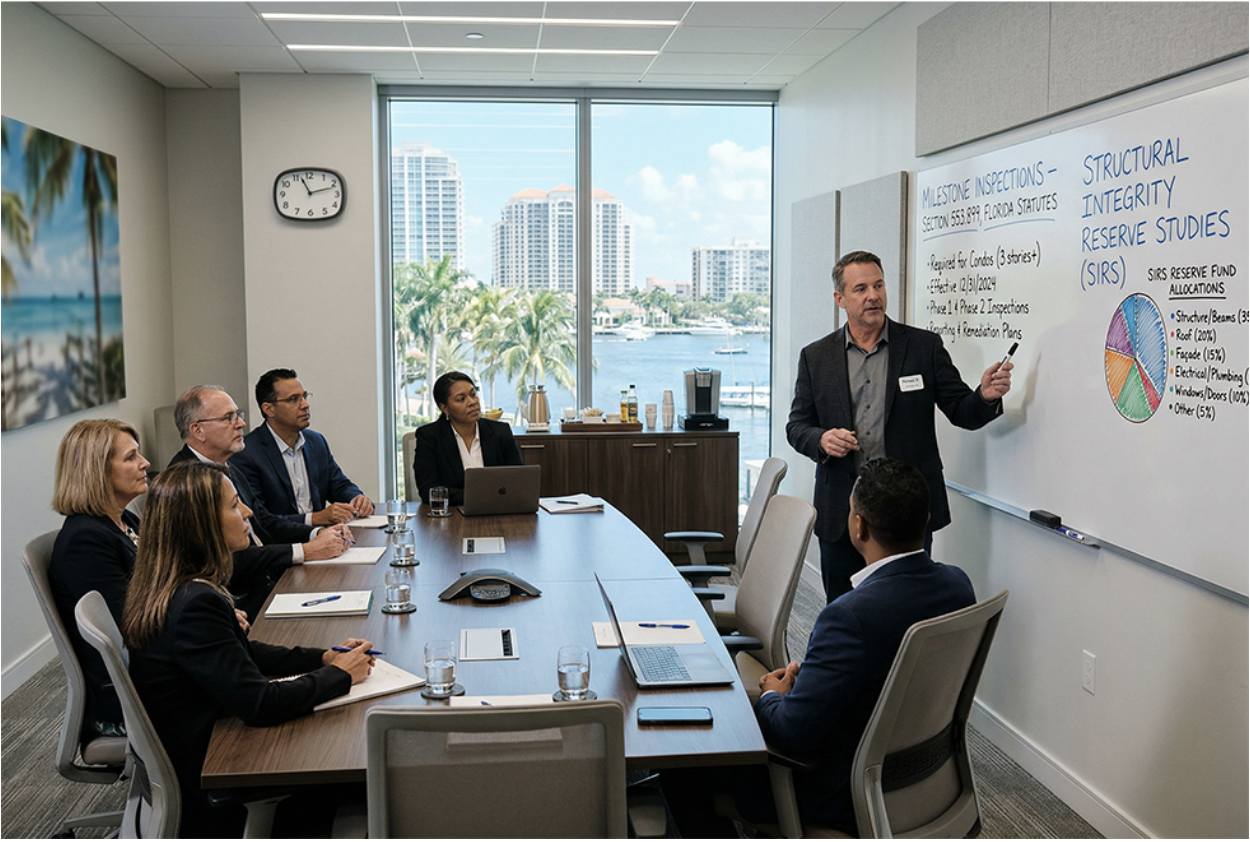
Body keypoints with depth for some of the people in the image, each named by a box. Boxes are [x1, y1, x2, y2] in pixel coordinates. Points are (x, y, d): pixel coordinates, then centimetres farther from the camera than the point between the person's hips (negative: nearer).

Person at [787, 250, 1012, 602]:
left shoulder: (924, 346, 2)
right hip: (840, 515, 2)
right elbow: (796, 426, 8)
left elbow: (961, 411, 2)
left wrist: (985, 397, -19)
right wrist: (822, 440, -13)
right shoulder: (816, 357, 6)